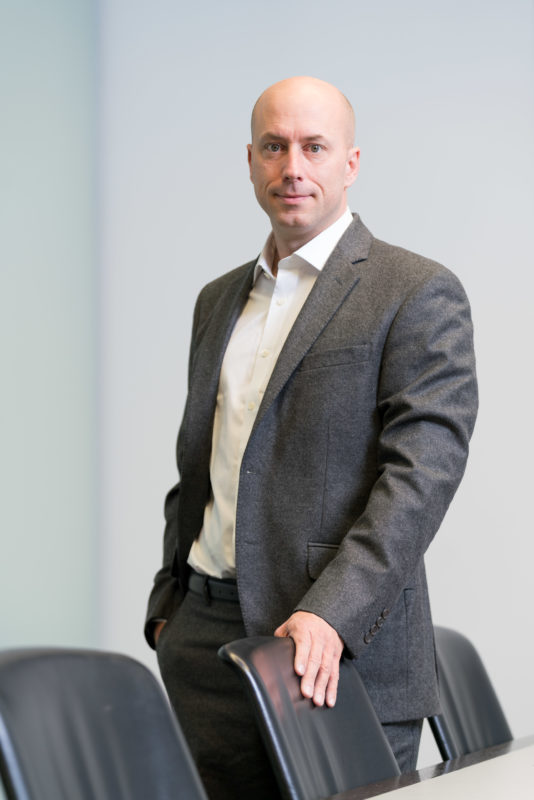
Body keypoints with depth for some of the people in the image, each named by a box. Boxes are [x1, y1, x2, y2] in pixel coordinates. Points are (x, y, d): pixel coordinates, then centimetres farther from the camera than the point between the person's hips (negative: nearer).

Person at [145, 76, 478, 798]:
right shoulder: (219, 300, 19)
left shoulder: (418, 293, -3)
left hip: (342, 656, -5)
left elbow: (423, 471, -13)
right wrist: (167, 608, 15)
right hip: (203, 644, 6)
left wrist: (332, 615, -22)